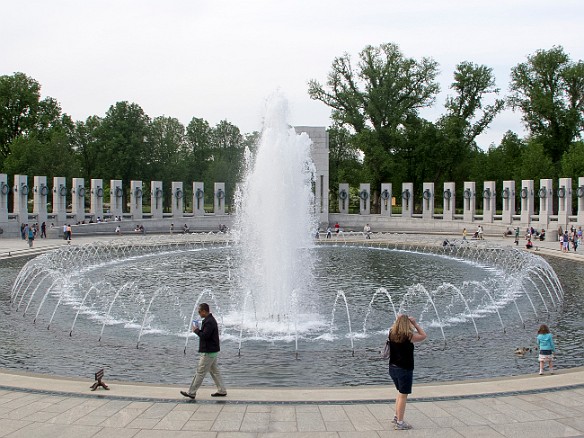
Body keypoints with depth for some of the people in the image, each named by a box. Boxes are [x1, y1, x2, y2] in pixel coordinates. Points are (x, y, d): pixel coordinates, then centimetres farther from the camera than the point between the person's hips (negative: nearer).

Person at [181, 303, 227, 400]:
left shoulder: (209, 322, -20)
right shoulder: (210, 319, 13)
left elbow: (205, 336, -26)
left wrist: (196, 330, -12)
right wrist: (199, 329, 4)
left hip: (208, 352, -11)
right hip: (213, 351, 11)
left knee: (200, 372, -4)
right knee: (214, 371, 15)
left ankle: (191, 393, 1)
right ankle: (222, 391, 19)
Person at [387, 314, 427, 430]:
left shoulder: (391, 334, -2)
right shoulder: (408, 336, -18)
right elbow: (423, 336, -4)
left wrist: (398, 320, 8)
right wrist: (415, 323, -3)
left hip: (393, 368, 7)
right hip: (405, 369, -7)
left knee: (401, 392, 25)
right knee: (403, 396, 3)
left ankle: (396, 417, 33)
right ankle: (399, 423, 8)